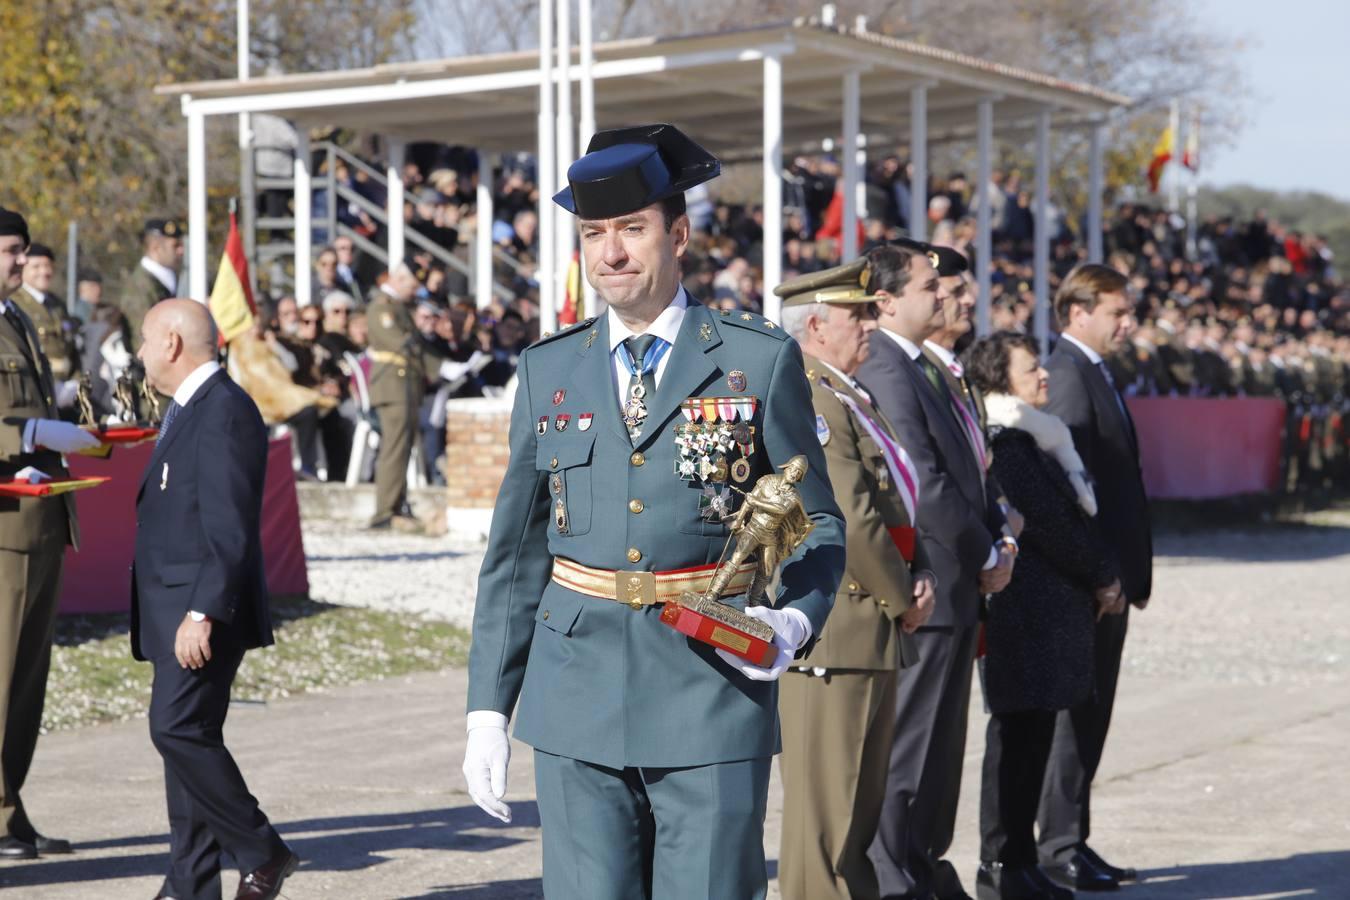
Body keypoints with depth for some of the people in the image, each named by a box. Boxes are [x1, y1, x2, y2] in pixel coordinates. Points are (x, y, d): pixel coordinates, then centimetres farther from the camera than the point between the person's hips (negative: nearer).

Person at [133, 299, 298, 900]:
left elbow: (230, 527, -21)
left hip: (202, 612, -10)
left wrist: (202, 612, -25)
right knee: (184, 736, 9)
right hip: (177, 609, 10)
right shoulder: (190, 410, 19)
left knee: (179, 729, -15)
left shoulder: (224, 410, -14)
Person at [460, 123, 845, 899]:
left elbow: (818, 524, 7)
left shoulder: (760, 360, 2)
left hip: (712, 695, -2)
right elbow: (515, 553, 12)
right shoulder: (549, 370, 10)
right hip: (579, 697, 2)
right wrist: (489, 708, 8)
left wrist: (796, 619, -13)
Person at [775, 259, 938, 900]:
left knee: (862, 798, 16)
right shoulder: (808, 403, -16)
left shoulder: (851, 399, 17)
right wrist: (902, 601, -11)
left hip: (875, 629, 10)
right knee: (827, 801, -4)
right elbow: (851, 517, -21)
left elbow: (896, 503, 20)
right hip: (835, 631, -10)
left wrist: (920, 575, 3)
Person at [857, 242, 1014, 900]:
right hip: (927, 590, -10)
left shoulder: (921, 369, 15)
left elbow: (963, 471, 19)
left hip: (954, 586, 10)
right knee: (908, 745, -3)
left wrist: (1001, 537, 4)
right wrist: (985, 557, -11)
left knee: (939, 739, 17)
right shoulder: (886, 372, -18)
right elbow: (925, 484, -21)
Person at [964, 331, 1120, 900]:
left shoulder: (1032, 437, 17)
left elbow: (1074, 513, 18)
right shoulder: (1006, 443, -15)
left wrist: (1100, 577, 7)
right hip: (1029, 611, -10)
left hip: (1047, 610, 10)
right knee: (1018, 736, -5)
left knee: (1028, 738, 12)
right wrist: (1103, 576, -5)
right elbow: (1049, 524, -16)